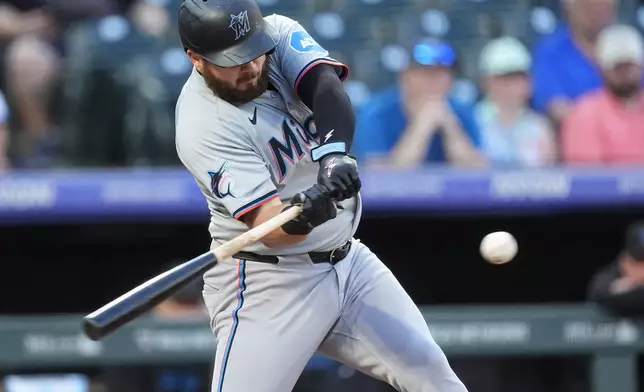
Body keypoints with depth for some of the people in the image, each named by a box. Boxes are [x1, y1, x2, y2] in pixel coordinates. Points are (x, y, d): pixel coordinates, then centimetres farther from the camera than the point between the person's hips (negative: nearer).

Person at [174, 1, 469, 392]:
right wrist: (306, 212, -51)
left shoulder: (279, 34, -6)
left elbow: (329, 91, -23)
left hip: (348, 261, 6)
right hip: (268, 282, -6)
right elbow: (267, 229, -28)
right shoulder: (203, 127, -22)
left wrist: (333, 151, -44)